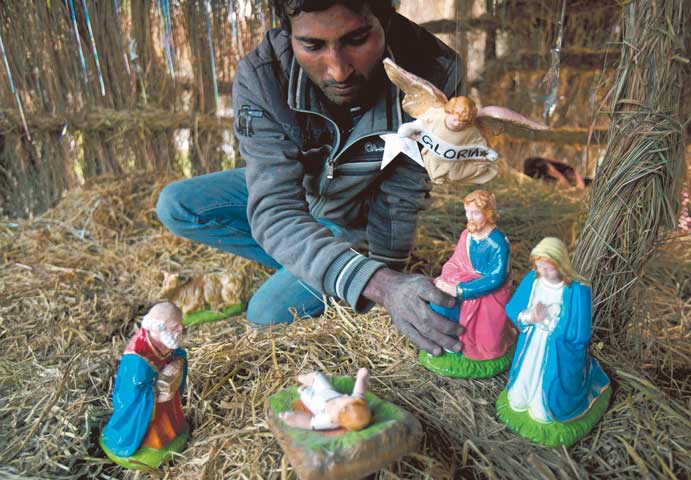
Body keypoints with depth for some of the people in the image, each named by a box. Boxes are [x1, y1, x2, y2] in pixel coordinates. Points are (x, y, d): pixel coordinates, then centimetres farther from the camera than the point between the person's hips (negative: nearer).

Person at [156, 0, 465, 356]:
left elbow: (400, 198, -22)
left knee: (267, 313, -10)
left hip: (353, 221, -2)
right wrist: (381, 285, -53)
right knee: (175, 208, -14)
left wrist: (386, 274, -9)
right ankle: (298, 265, -1)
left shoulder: (436, 76, -33)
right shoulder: (259, 77, -32)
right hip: (285, 187, 3)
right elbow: (274, 212, -39)